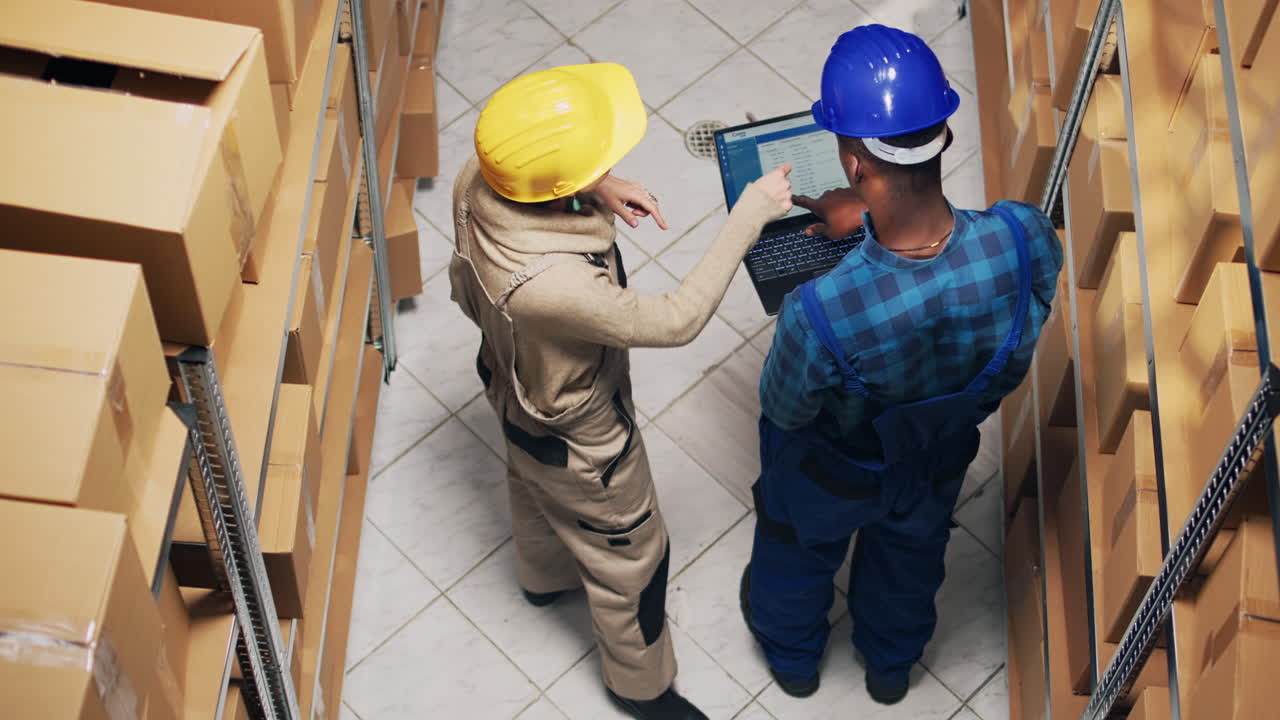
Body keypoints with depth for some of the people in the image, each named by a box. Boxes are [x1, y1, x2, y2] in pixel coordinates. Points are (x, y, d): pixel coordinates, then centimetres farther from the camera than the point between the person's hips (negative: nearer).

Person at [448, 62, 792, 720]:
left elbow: (536, 170, -2)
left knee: (536, 488, 38)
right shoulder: (552, 286, -49)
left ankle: (543, 576, 71)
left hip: (516, 382, 7)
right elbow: (675, 321, -37)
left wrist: (599, 189, -20)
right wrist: (748, 217, -35)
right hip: (577, 440, -7)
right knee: (630, 554, 21)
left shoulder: (478, 177, -28)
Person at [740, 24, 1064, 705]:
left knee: (799, 553, 34)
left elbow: (785, 411, -22)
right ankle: (892, 662, 67)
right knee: (911, 553, 37)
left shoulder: (818, 314, -47)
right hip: (939, 461, 3)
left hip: (833, 475, -2)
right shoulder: (1024, 238, -39)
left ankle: (793, 655, 66)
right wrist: (876, 216, -6)